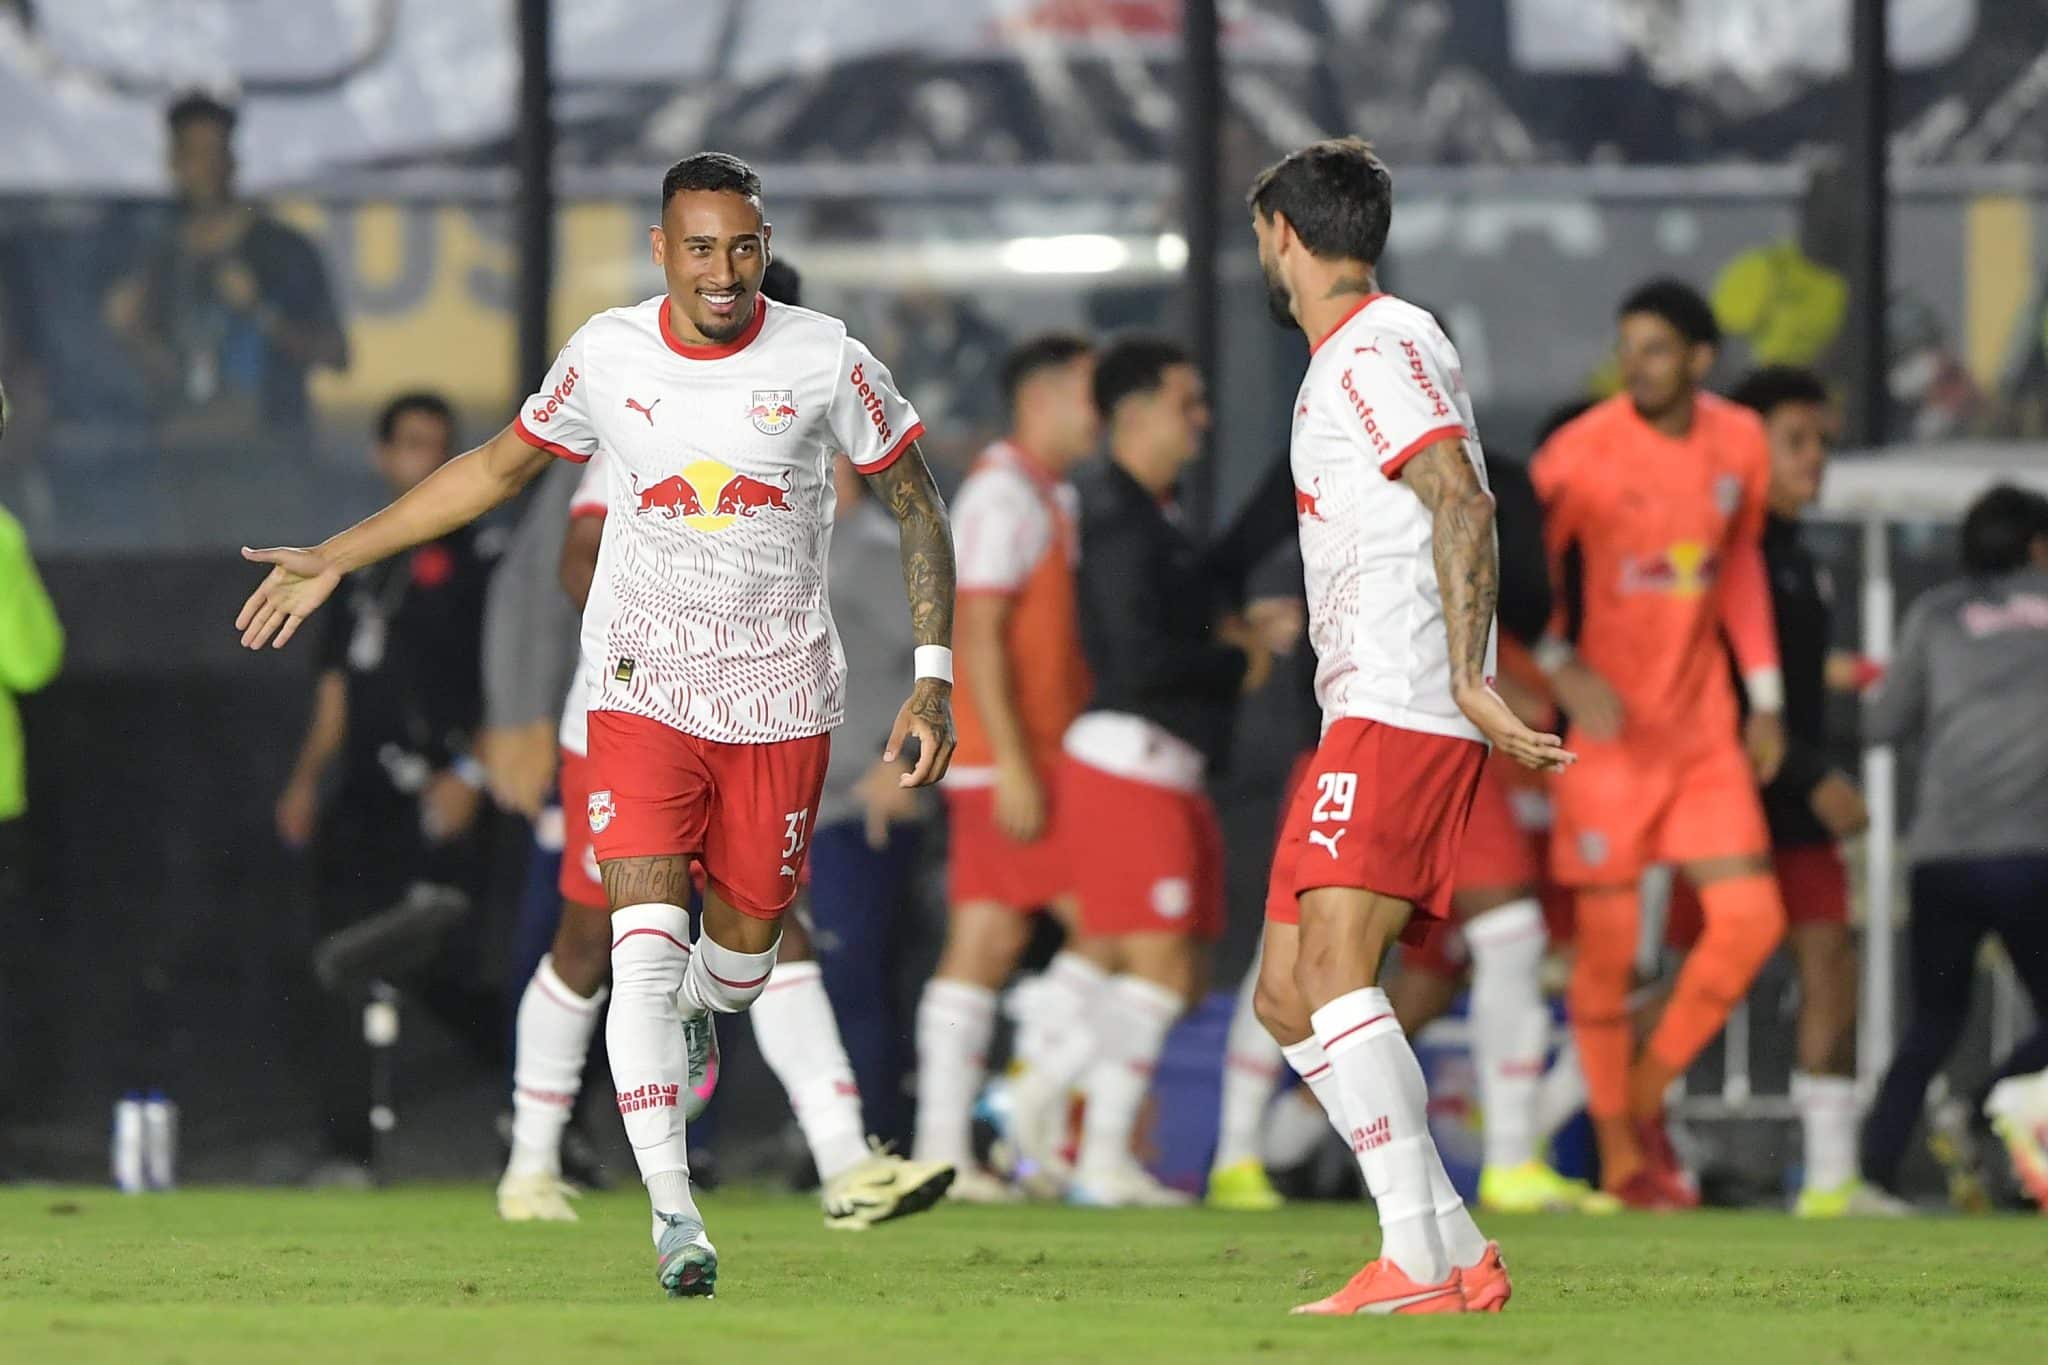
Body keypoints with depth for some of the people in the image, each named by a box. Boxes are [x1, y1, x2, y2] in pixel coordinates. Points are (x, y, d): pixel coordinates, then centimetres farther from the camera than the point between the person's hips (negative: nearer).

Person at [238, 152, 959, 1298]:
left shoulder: (826, 359, -8)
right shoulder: (607, 356, -4)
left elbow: (918, 506, 2)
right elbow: (500, 468, 12)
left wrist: (934, 679, -6)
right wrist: (335, 560, 12)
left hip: (782, 705, 0)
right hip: (643, 694, 0)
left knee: (742, 953, 8)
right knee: (647, 941, -16)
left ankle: (691, 1015, 47)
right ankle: (673, 1213, -15)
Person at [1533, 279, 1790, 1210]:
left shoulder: (1738, 443, 4)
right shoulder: (1583, 452, -12)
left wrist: (1764, 697, 15)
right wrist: (1563, 669, -25)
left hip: (1704, 729, 5)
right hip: (1604, 726, -5)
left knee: (1751, 920, -4)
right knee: (1608, 941, -3)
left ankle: (1647, 1095, 15)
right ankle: (1621, 1157, 8)